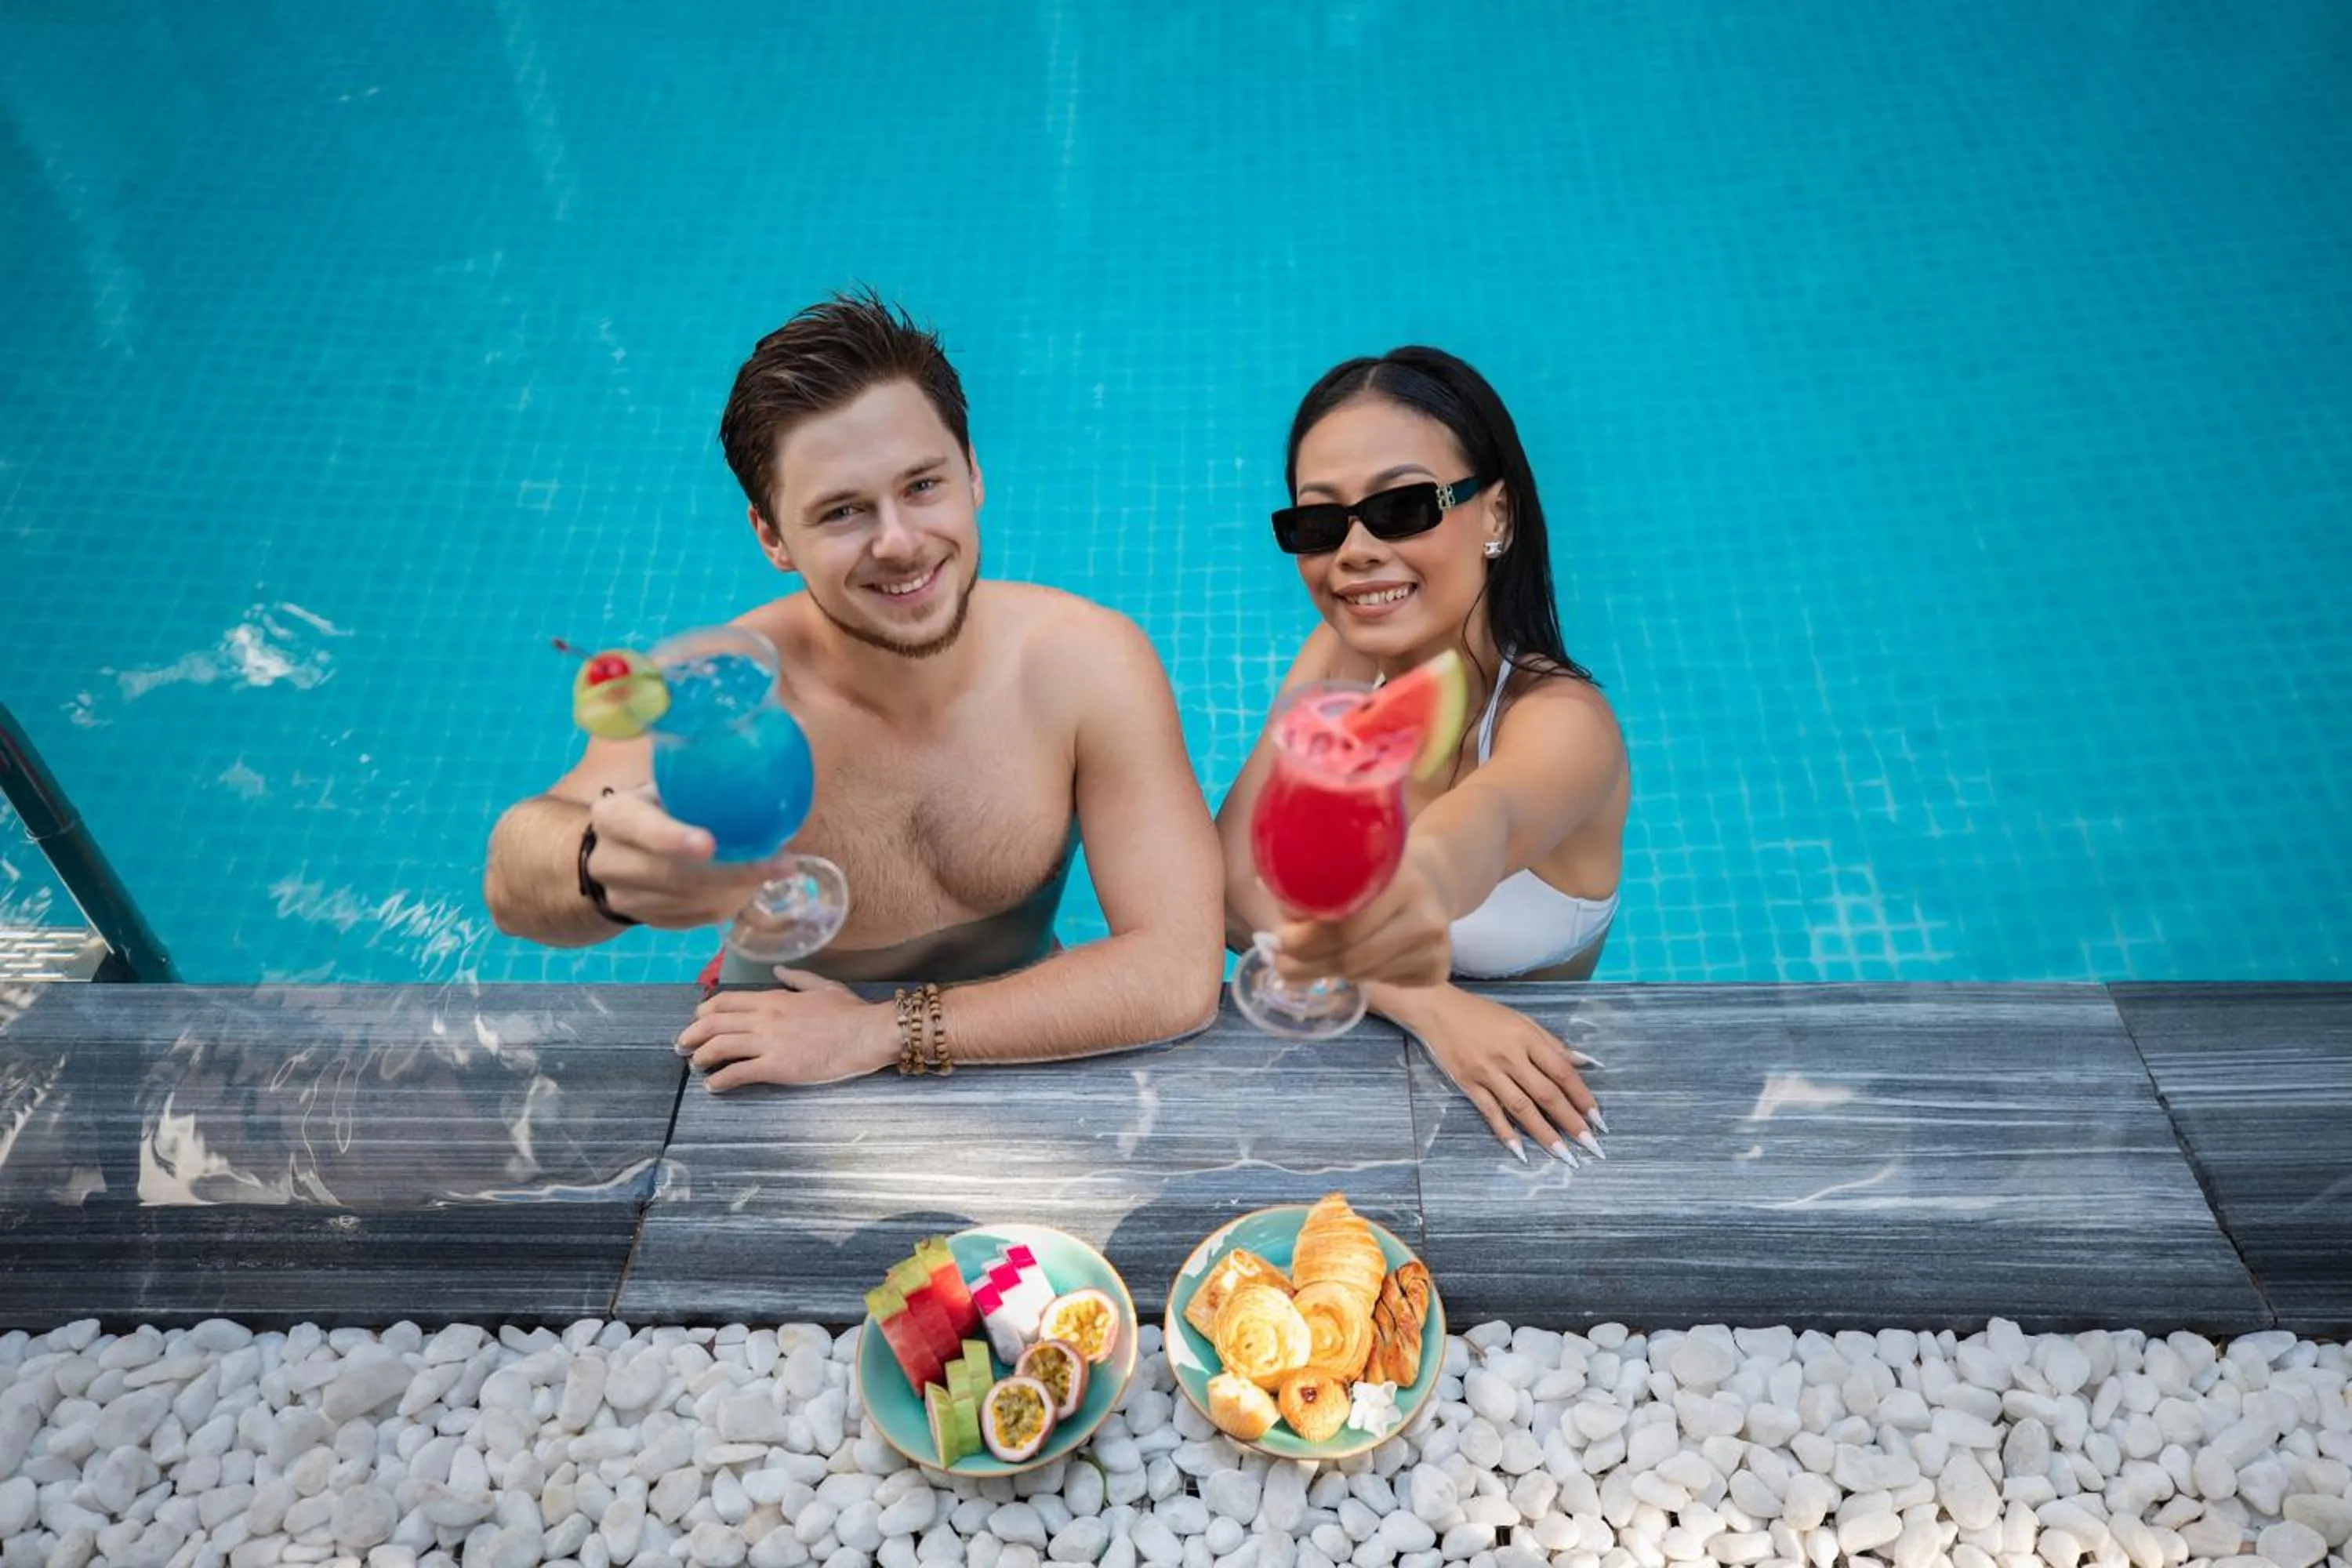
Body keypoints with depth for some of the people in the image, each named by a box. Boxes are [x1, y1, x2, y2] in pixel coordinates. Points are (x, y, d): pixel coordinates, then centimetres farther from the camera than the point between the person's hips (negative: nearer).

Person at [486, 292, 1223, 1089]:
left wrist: (882, 1032, -24)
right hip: (781, 1112, 0)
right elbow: (513, 885, -36)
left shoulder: (1088, 662, -19)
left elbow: (1179, 975, -22)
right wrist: (607, 868, -59)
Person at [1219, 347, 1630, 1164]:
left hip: (1514, 1115, -5)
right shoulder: (1336, 658, -6)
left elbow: (1488, 820, -44)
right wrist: (1424, 1001, -30)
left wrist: (1424, 877, -67)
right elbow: (1230, 878, -16)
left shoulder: (1563, 721, -21)